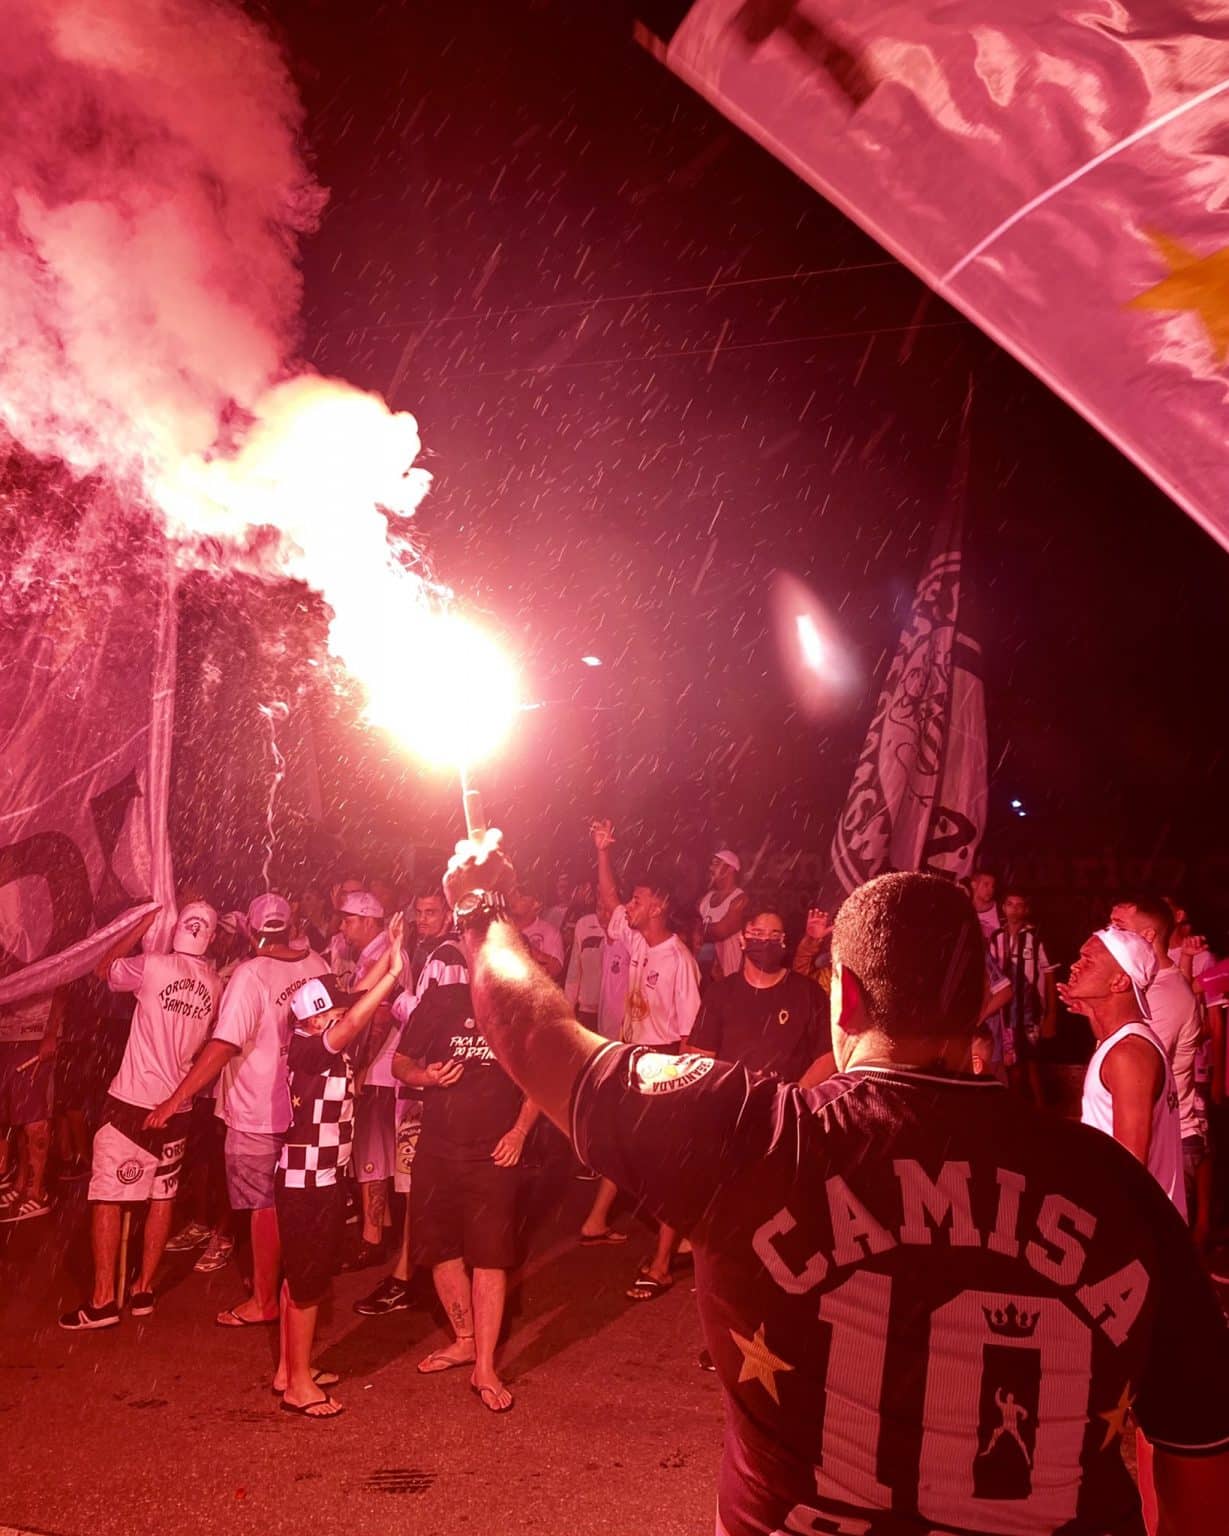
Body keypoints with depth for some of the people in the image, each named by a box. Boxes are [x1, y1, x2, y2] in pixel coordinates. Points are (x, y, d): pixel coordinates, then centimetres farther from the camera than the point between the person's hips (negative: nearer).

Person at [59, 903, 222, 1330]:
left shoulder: (152, 966, -12)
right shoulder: (215, 985, 2)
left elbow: (106, 967, 7)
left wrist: (147, 922, 11)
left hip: (131, 1100, -5)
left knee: (107, 1196, 2)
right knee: (162, 1196, 14)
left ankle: (102, 1299, 3)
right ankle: (144, 1289, 20)